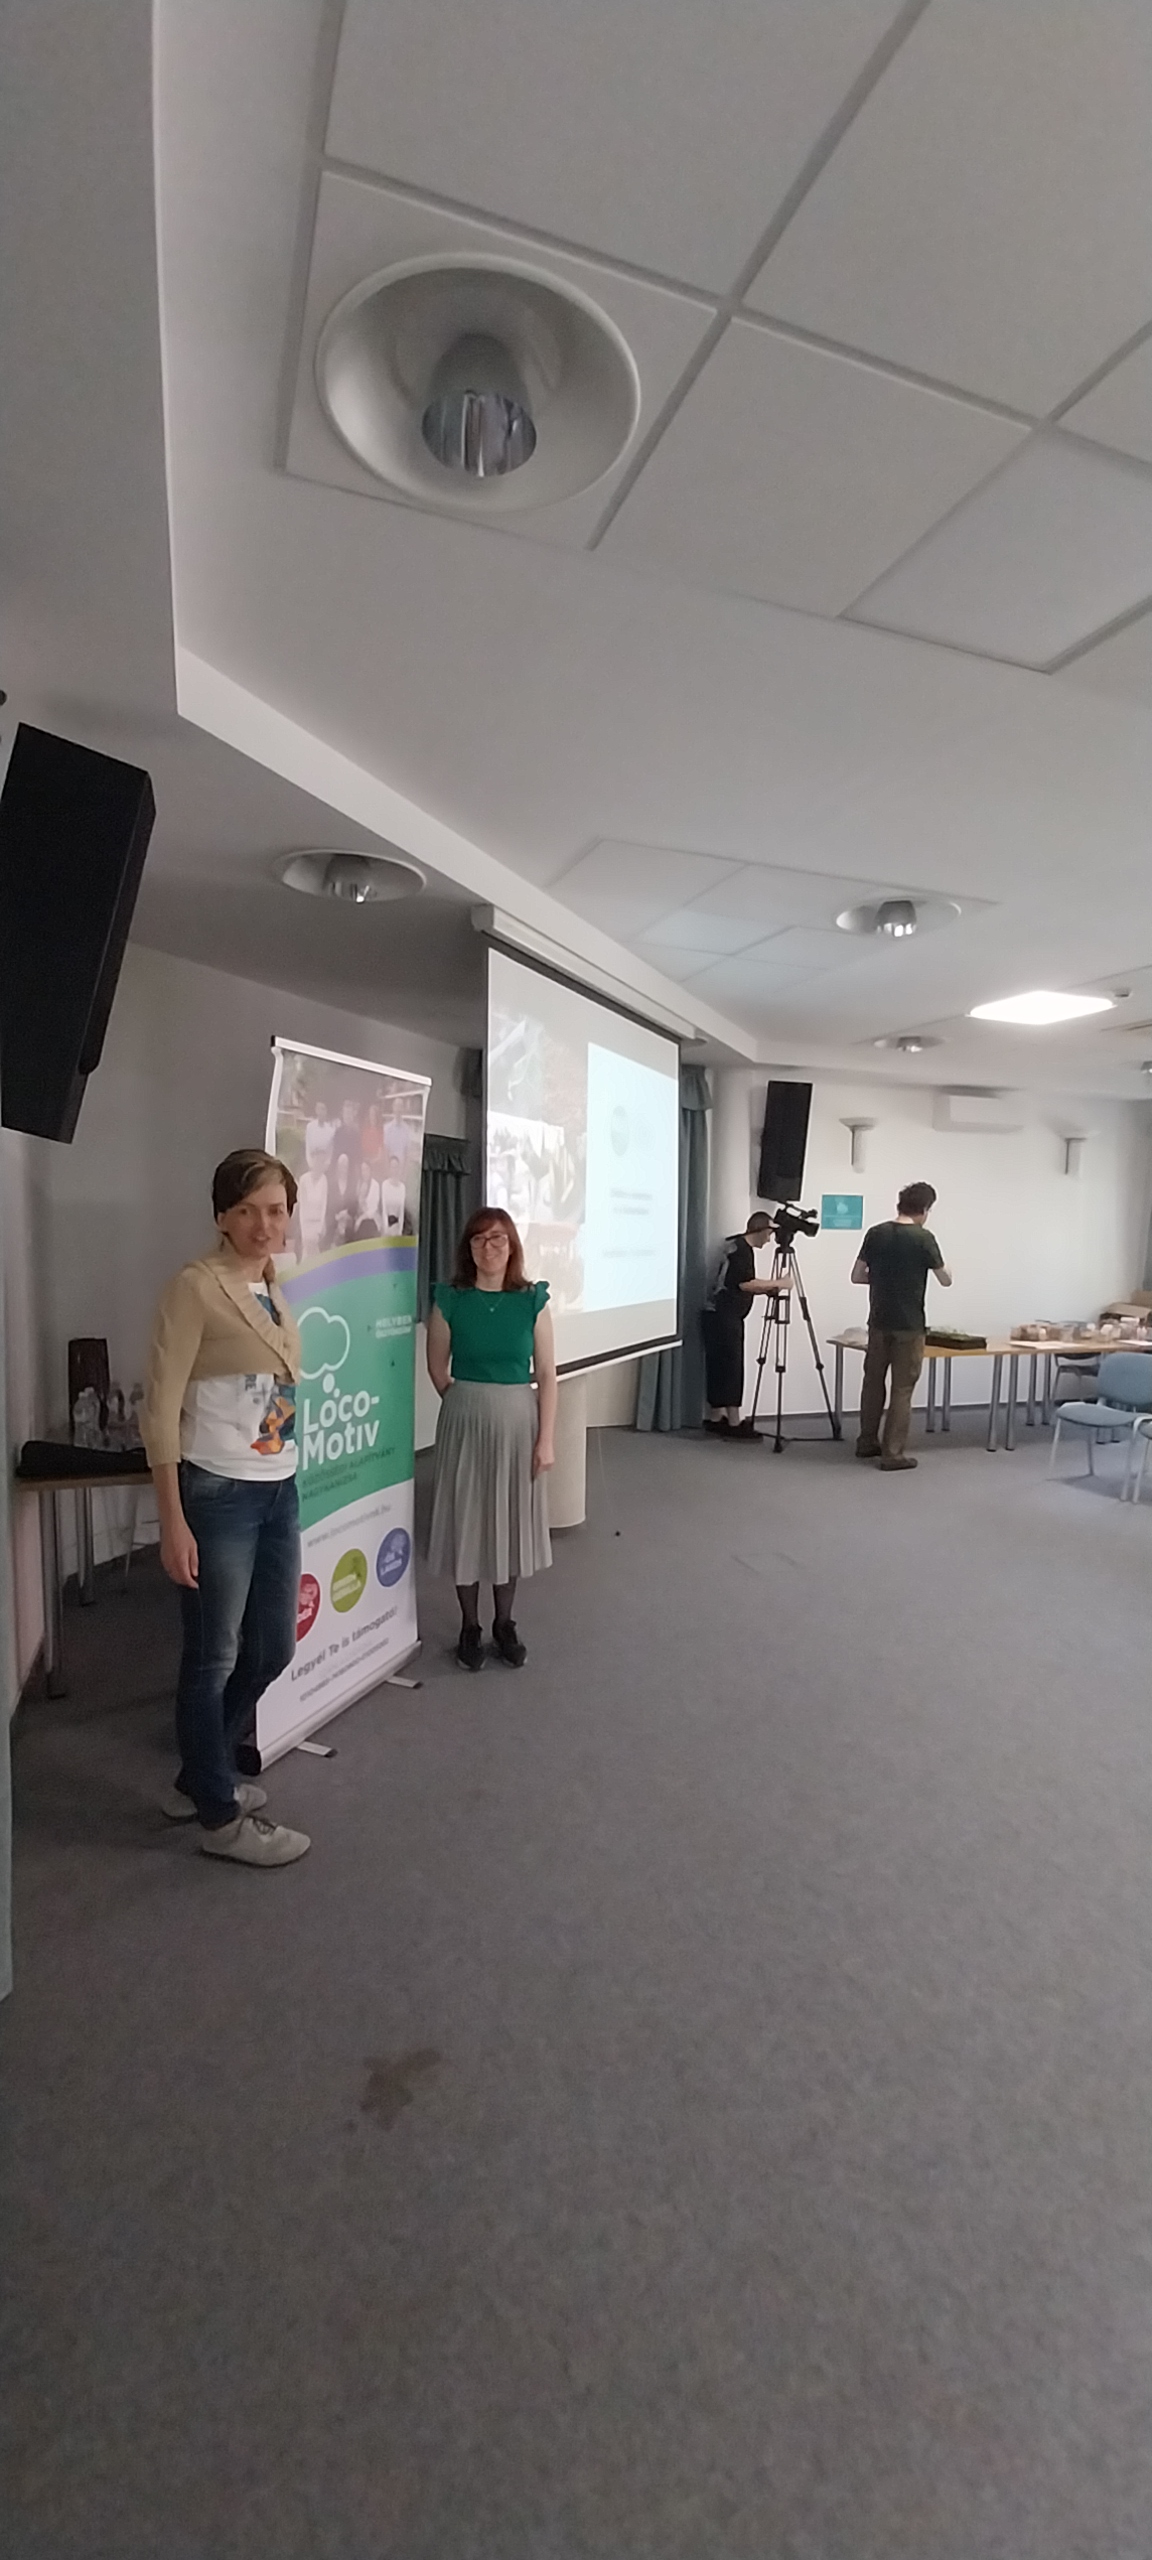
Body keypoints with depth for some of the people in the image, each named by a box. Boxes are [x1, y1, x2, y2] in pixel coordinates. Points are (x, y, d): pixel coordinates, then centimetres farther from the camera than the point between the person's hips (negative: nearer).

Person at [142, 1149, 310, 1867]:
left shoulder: (272, 1287, 8)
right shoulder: (195, 1287, -13)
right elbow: (161, 1408, -14)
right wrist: (173, 1520, -16)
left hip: (280, 1491, 8)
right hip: (218, 1495, -8)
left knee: (275, 1648, 17)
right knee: (215, 1658, 9)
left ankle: (200, 1777, 39)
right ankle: (221, 1815, 29)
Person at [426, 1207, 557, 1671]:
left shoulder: (532, 1300, -4)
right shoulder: (450, 1299, -5)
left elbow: (547, 1374, -4)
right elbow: (437, 1367, 5)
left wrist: (546, 1439, -7)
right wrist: (466, 1405, 9)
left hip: (518, 1421, 1)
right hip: (465, 1422, 0)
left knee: (511, 1521, 11)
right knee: (466, 1521, 7)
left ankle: (504, 1623, 29)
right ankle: (469, 1627, 24)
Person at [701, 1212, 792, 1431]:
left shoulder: (743, 1248, 18)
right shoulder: (738, 1248, -13)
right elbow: (745, 1283, -20)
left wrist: (768, 1290, 8)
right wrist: (777, 1283, -12)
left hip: (725, 1317, 10)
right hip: (722, 1317, -10)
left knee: (721, 1368, 11)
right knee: (730, 1369, -8)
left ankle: (715, 1418, 16)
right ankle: (733, 1423, -5)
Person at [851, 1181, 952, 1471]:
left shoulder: (875, 1234, 1)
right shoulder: (923, 1238, -11)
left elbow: (857, 1276, 5)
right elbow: (946, 1281, -2)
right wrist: (946, 1270, 20)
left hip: (879, 1321, 5)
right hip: (909, 1325, -5)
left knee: (873, 1381, 16)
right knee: (902, 1389, 2)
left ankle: (867, 1442, 26)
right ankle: (894, 1453, 5)